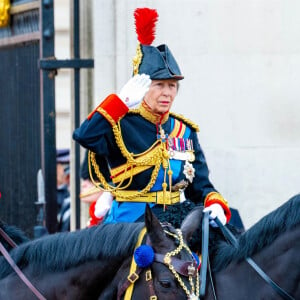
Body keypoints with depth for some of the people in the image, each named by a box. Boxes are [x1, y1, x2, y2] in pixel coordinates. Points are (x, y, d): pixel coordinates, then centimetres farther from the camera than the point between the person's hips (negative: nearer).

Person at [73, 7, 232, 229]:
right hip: (130, 224, -5)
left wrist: (215, 205, -6)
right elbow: (85, 136, -22)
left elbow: (200, 185, 15)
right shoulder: (121, 126, -2)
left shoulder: (185, 130, 15)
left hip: (176, 221, 5)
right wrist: (122, 101, -24)